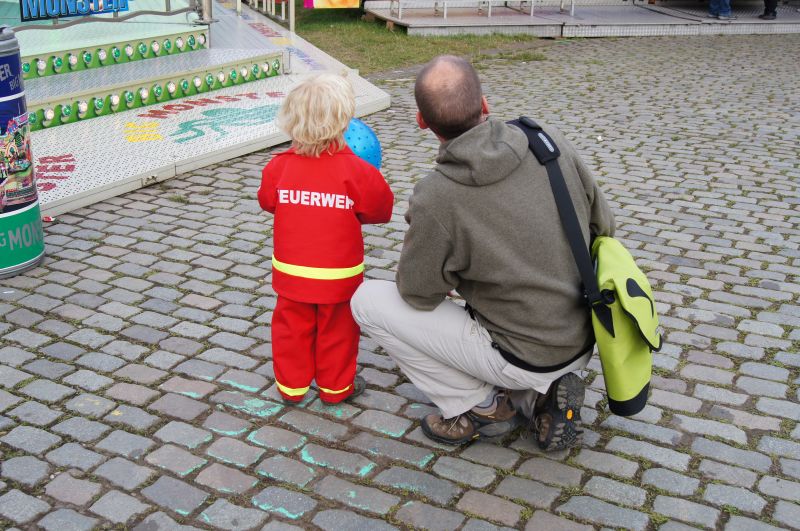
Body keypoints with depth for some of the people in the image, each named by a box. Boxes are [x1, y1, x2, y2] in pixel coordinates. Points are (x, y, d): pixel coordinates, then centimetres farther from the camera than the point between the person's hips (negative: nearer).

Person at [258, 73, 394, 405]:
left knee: (292, 327, 18)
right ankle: (335, 386, 30)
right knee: (337, 330, 16)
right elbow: (380, 209, -5)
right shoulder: (356, 171, -18)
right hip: (338, 274, -2)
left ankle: (291, 385, 31)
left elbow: (267, 201, 8)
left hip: (291, 270, 2)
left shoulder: (280, 166, -10)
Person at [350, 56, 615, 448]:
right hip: (582, 343, 6)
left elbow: (418, 294, -10)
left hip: (525, 357, -6)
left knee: (367, 301, 0)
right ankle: (541, 395, 10)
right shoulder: (552, 143, -10)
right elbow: (604, 227, 2)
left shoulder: (434, 199, -24)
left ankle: (479, 406, 7)